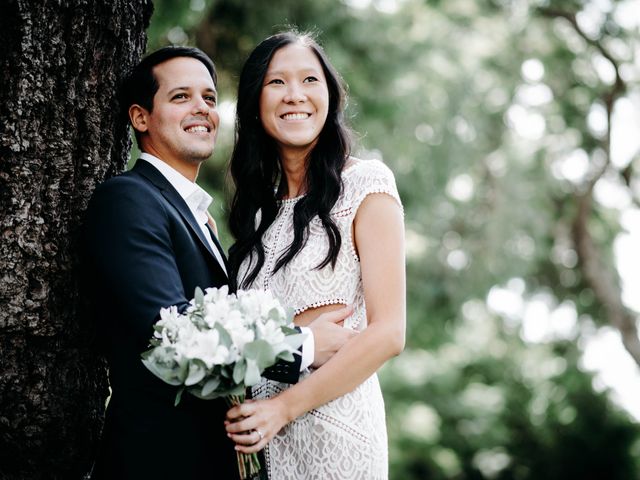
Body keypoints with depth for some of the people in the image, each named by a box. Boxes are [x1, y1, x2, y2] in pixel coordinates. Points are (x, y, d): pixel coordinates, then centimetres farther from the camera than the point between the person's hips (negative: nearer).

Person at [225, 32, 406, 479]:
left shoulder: (365, 183, -7)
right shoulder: (259, 204, 10)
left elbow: (388, 333, -13)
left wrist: (285, 406, -15)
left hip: (332, 418, -5)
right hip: (262, 427, 5)